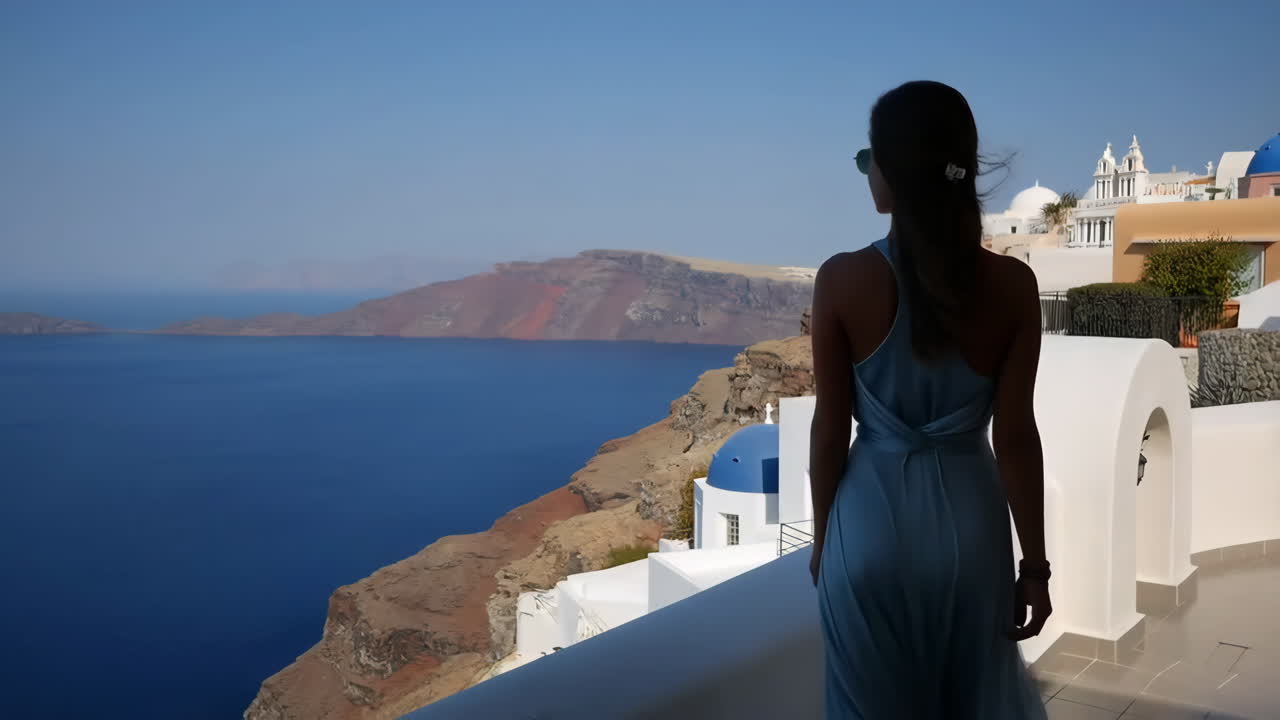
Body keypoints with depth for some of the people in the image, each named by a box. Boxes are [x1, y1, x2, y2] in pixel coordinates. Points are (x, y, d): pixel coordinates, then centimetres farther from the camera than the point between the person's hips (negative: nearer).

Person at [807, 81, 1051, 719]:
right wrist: (1035, 562, 2)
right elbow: (1015, 437, -8)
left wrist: (822, 536, 5)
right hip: (969, 519, 2)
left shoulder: (842, 280, -15)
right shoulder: (1012, 284, -10)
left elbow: (830, 428, -9)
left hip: (873, 519, -1)